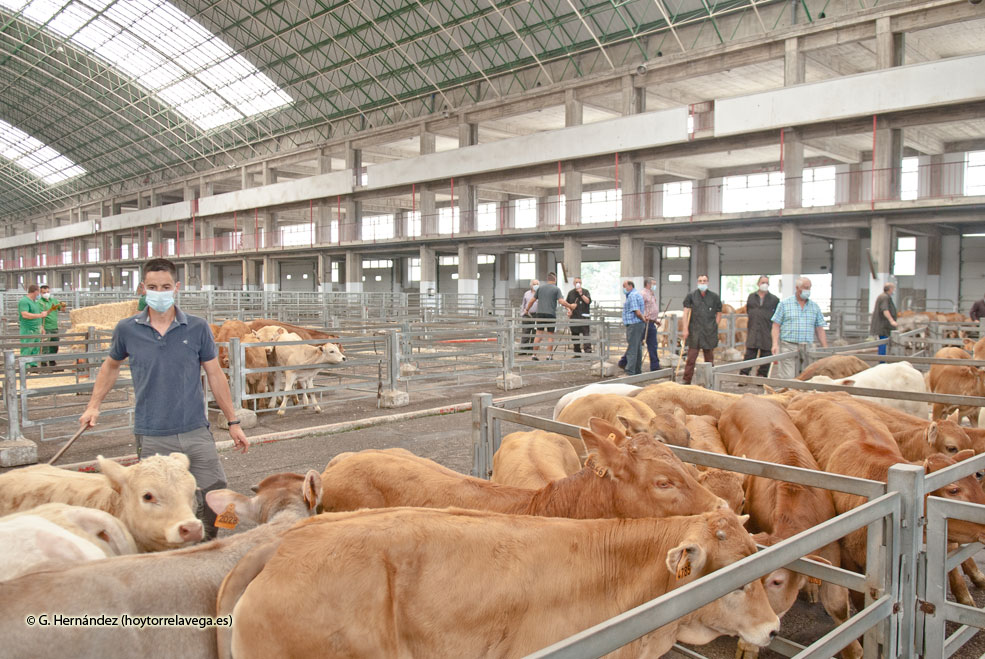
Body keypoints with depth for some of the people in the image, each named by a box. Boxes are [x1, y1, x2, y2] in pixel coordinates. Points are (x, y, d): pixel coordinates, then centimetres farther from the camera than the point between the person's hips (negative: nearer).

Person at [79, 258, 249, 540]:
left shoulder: (197, 328, -1)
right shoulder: (127, 329, 0)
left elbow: (215, 375, 5)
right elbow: (111, 366, 20)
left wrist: (233, 422, 5)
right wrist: (93, 406, 15)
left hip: (196, 432, 1)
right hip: (152, 437, 0)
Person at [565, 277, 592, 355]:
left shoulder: (585, 291, 5)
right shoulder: (571, 293, 13)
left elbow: (588, 301, -8)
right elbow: (567, 303, 22)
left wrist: (581, 294, -14)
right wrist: (569, 310, 4)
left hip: (584, 317, -4)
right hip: (574, 317, 4)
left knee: (586, 334, -14)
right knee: (575, 335, 7)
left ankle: (588, 350, -20)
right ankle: (577, 352, 15)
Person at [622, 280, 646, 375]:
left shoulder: (632, 296, -16)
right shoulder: (637, 294, 18)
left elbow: (637, 312, -22)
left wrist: (643, 320, -9)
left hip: (633, 325, -11)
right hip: (639, 324, 11)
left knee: (631, 349, -10)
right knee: (638, 349, 14)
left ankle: (630, 372, -10)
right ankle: (638, 371, 22)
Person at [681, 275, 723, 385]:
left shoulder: (714, 296, 6)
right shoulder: (691, 295, 4)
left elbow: (719, 313, 13)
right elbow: (686, 313, 0)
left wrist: (714, 327, 3)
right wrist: (685, 329, -7)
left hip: (709, 333, 1)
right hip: (694, 331, -1)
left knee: (709, 358, 7)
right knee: (691, 357, -5)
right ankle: (686, 381, -1)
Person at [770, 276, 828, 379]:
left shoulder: (815, 307, 15)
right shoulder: (784, 304, 5)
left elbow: (820, 330, 14)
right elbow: (776, 326, 1)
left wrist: (825, 349, 7)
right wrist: (775, 344, -11)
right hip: (788, 347, -3)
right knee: (788, 378, -10)